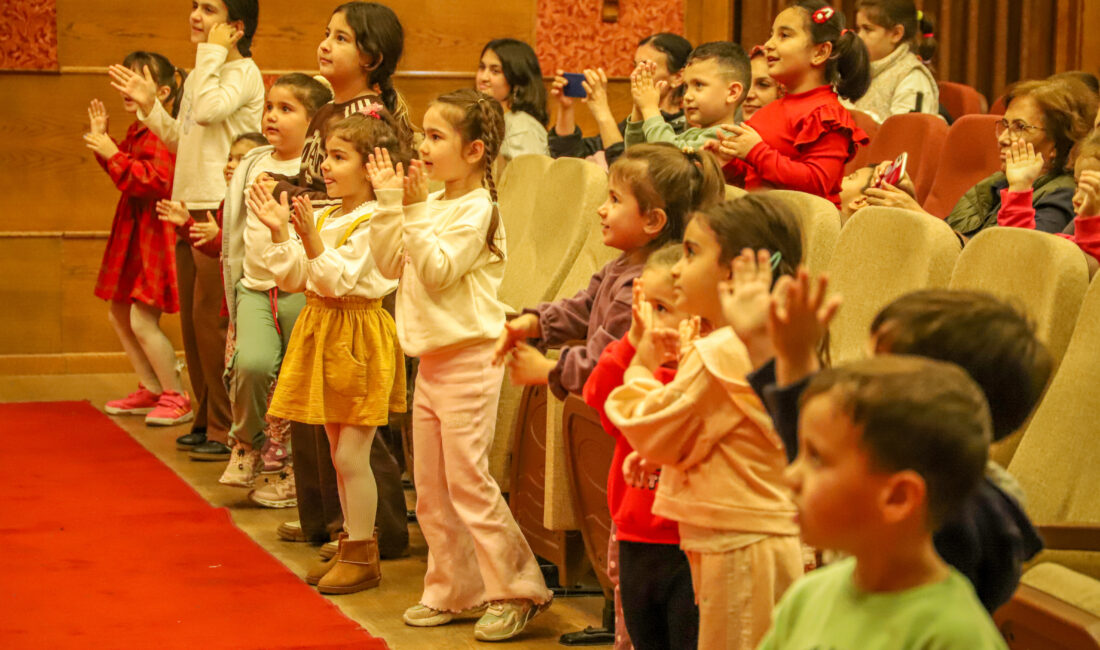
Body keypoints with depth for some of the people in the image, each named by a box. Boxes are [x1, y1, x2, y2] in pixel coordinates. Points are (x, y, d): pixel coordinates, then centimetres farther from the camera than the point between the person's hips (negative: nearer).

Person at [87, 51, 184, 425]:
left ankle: (177, 398, 2)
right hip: (133, 233, 11)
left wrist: (113, 155, -26)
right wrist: (104, 139, 14)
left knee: (142, 322, -11)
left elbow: (155, 181, -29)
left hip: (155, 237, -11)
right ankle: (151, 390, 28)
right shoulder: (137, 131, 12)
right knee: (119, 314, 16)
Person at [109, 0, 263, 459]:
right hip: (189, 206, 9)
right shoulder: (199, 75, 17)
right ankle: (205, 420, 22)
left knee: (211, 319, -7)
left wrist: (212, 53, -16)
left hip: (222, 210, -9)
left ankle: (225, 429, -1)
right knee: (192, 321, 12)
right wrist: (149, 105, 12)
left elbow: (208, 110, -27)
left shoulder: (243, 71, -9)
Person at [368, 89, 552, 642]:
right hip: (431, 361, 9)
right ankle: (452, 591, 21)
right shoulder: (432, 205, 12)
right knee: (430, 488, 12)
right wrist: (389, 204, 1)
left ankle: (516, 591, 0)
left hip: (468, 361, -9)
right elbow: (390, 265, 9)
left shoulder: (477, 209, -13)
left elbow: (438, 272, -20)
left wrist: (415, 212, -22)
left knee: (467, 481, -9)